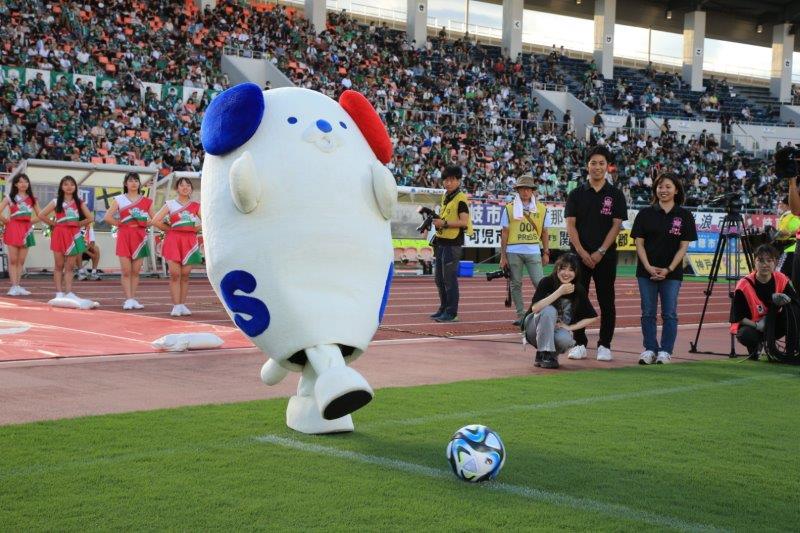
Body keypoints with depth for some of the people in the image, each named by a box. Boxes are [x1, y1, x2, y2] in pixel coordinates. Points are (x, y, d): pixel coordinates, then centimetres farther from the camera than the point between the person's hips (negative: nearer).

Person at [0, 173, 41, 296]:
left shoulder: (31, 198, 12)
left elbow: (39, 215, 13)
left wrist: (31, 221, 1)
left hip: (26, 230, 3)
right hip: (13, 229, -3)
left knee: (21, 260, 5)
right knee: (13, 260, -5)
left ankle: (18, 285, 10)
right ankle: (14, 286, -5)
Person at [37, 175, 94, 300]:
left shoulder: (79, 202, 7)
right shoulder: (56, 202, 3)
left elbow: (89, 218, 6)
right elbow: (41, 215, -1)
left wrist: (78, 224, 0)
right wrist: (53, 223, -3)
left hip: (74, 236, 1)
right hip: (60, 235, -1)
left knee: (70, 267, 1)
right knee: (59, 266, 3)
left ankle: (68, 293, 1)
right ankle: (59, 293, 5)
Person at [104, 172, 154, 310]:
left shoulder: (146, 201, 10)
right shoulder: (119, 199, 5)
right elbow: (107, 217, -4)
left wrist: (144, 224, -6)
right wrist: (120, 224, -7)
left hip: (140, 236, 2)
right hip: (124, 236, -2)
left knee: (136, 271, 4)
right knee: (126, 271, -5)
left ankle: (133, 299, 10)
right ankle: (128, 299, -3)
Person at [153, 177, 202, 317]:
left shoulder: (195, 206, 9)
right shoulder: (170, 204, 5)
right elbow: (155, 220, -1)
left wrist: (197, 229, -2)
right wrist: (169, 229, -1)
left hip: (189, 241, 2)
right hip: (173, 241, -1)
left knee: (185, 275, 2)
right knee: (174, 274, -7)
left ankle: (182, 304, 10)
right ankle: (176, 305, -4)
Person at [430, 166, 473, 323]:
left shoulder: (461, 199, -11)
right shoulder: (445, 196, 16)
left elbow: (464, 221, -19)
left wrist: (444, 223, -22)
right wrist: (437, 219, 11)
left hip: (453, 243, -9)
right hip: (441, 242, 9)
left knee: (449, 278, -6)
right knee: (439, 278, 14)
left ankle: (451, 313, -1)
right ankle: (444, 309, 25)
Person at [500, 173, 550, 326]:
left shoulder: (541, 209, 9)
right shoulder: (509, 208, 5)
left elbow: (544, 232, 14)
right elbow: (504, 233, 5)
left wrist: (546, 253, 10)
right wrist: (503, 256, 1)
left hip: (534, 251, 0)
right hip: (514, 251, 0)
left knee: (540, 283, -7)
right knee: (516, 284, 4)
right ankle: (521, 315, 11)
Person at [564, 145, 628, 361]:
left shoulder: (615, 195, 4)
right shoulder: (576, 194, 7)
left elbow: (616, 225, -2)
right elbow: (570, 224, 1)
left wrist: (600, 252, -11)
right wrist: (582, 252, -11)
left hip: (605, 256, -1)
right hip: (579, 255, 1)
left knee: (606, 301, 1)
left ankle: (605, 345, 8)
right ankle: (579, 343, 10)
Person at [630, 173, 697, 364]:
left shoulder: (684, 216, 2)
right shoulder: (645, 214, 4)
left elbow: (684, 246, 0)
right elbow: (639, 243, 2)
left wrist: (669, 270, -10)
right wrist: (648, 267, -10)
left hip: (672, 272, -1)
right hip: (647, 271, 1)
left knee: (669, 313, 0)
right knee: (648, 313, 4)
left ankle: (665, 352, 7)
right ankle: (650, 350, 12)